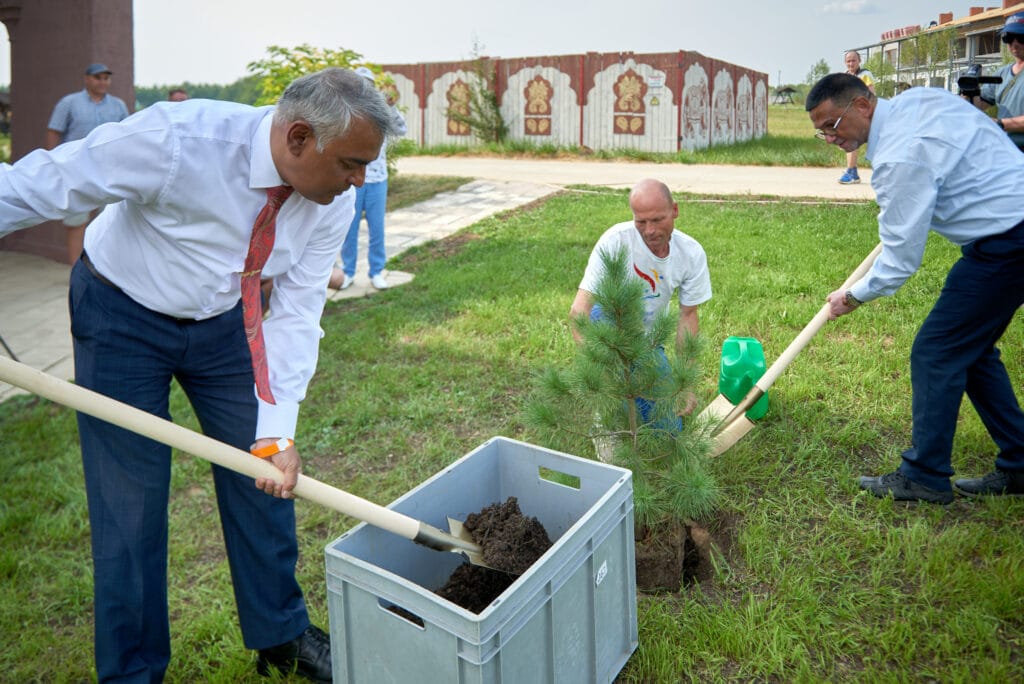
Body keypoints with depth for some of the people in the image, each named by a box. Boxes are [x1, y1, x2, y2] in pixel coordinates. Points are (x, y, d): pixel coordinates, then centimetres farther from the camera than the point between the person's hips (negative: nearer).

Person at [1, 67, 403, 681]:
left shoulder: (335, 197, -17)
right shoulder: (178, 139, -33)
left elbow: (297, 312, -15)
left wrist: (278, 430, -22)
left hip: (224, 320, 5)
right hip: (123, 317, -4)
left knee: (263, 473, 8)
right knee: (130, 497, 2)